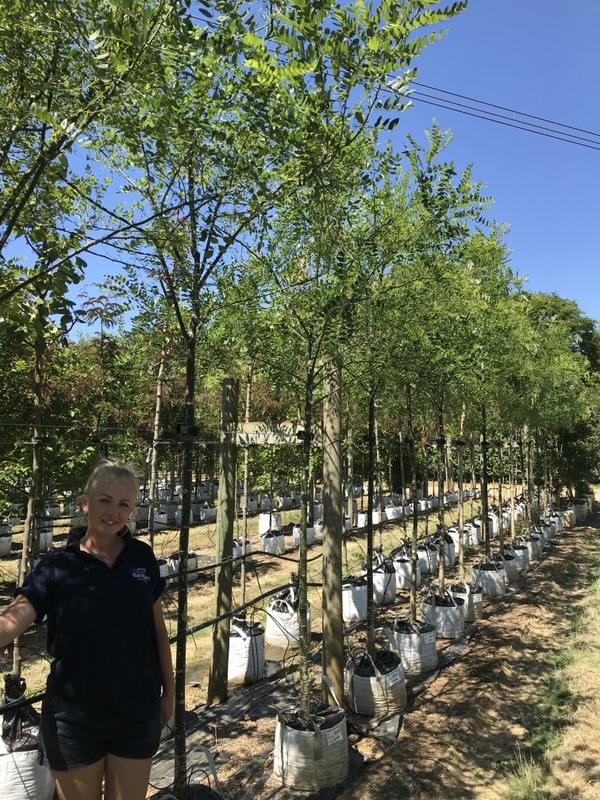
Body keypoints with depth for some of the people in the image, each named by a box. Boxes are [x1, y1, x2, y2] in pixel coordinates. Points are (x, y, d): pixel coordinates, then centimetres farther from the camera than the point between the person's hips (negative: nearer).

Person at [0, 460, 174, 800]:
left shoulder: (143, 557, -5)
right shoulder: (57, 566, -11)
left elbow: (157, 626, 2)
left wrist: (169, 687, 8)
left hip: (137, 712, 2)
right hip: (75, 717, -1)